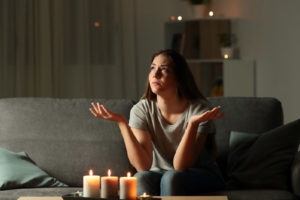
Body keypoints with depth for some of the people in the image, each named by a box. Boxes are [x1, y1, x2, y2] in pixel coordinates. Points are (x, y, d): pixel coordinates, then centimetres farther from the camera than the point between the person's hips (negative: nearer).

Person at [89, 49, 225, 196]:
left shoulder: (199, 109, -16)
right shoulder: (141, 110, -9)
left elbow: (180, 166, -24)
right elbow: (143, 166, -20)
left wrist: (193, 124, -36)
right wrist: (121, 122, -26)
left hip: (202, 177, -1)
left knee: (171, 177, -34)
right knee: (141, 178, -32)